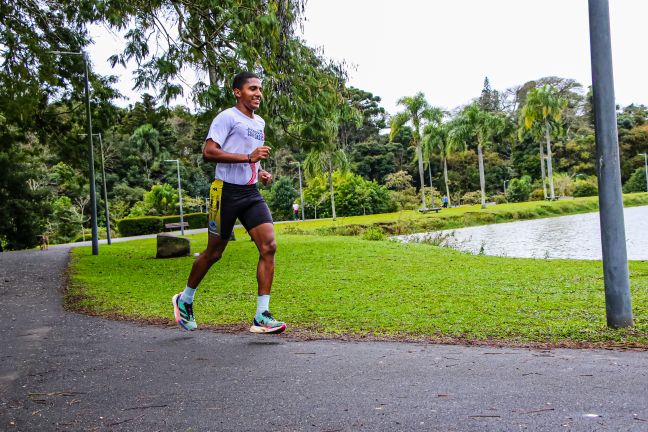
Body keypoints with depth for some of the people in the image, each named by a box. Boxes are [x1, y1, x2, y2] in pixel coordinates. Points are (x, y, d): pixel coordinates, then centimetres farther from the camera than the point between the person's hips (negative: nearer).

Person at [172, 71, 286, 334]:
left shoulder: (259, 123, 18)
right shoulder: (227, 117, -8)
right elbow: (208, 152, -19)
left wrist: (260, 172, 12)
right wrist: (248, 157, -24)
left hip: (251, 193, 7)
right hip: (226, 191, -7)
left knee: (269, 246, -11)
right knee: (214, 253, 5)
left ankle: (261, 317, -8)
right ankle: (184, 300, 29)